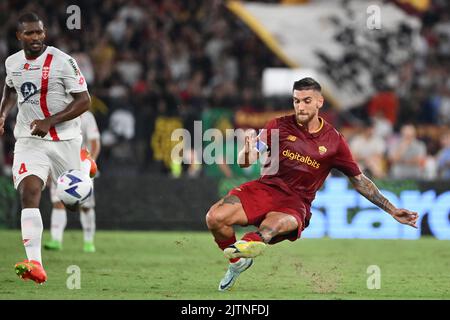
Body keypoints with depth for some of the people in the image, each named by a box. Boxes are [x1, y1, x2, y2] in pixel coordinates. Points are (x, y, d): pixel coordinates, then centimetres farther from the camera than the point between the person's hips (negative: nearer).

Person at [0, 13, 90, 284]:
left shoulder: (62, 62, -12)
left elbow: (84, 100, -12)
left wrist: (50, 121, -21)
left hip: (64, 140, -2)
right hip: (29, 140, 2)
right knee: (29, 192, -19)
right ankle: (35, 264, -30)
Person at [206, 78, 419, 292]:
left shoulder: (333, 141, 6)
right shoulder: (279, 126, 4)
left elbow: (359, 181, 15)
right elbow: (245, 162, 1)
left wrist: (392, 210, 12)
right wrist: (248, 151, -25)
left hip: (296, 203, -2)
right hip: (265, 188, 2)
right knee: (215, 217, -20)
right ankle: (238, 261, 8)